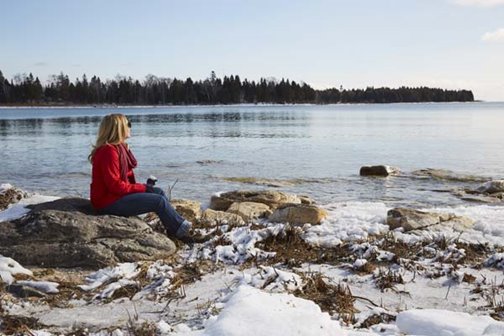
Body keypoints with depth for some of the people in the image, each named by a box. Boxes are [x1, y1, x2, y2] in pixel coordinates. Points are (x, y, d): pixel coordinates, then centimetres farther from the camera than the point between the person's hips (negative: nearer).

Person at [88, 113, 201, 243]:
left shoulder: (118, 147, 11)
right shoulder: (109, 151, -22)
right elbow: (115, 185, -23)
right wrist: (142, 187, -15)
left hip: (118, 194, 11)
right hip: (109, 202, -11)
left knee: (159, 192, 6)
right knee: (159, 201, -13)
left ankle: (174, 232, 4)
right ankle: (180, 229, 7)